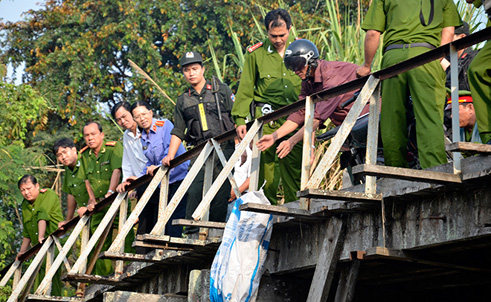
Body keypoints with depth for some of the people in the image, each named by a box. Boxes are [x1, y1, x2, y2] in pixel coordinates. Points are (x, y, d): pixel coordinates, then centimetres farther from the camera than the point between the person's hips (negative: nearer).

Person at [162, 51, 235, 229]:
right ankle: (192, 233, -12)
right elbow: (178, 131, 16)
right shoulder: (183, 101, 17)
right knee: (195, 191, -11)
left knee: (221, 193, -7)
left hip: (224, 148, -2)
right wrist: (170, 156, 3)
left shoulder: (221, 90, 10)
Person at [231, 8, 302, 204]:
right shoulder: (256, 53, 5)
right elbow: (245, 88, 8)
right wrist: (240, 119, 0)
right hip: (267, 117, -1)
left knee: (294, 163, -2)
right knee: (265, 162, -6)